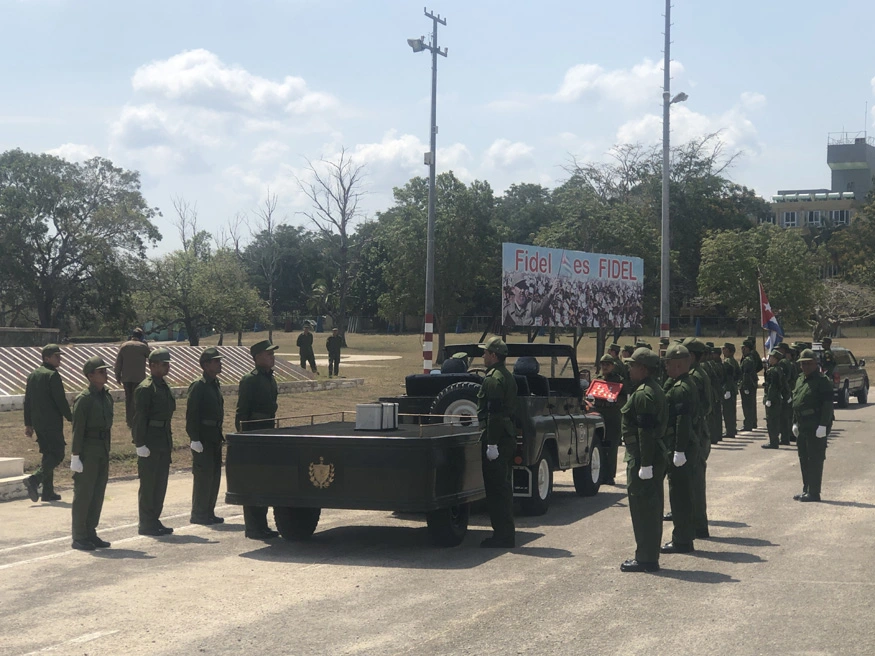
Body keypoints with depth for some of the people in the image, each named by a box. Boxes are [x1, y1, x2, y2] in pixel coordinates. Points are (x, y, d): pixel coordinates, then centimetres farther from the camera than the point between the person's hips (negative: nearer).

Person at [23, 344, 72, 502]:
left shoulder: (33, 375, 13)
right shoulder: (53, 375, -13)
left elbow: (27, 401, 15)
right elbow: (61, 401, -15)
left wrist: (28, 424, 19)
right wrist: (71, 418, -4)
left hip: (37, 422, 9)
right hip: (52, 422, -9)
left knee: (48, 454, 15)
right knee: (57, 455, -6)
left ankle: (48, 492, 14)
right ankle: (35, 479, -23)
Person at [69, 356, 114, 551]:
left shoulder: (107, 396, 10)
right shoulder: (84, 398, -13)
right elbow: (77, 429, -15)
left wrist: (107, 450, 17)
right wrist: (75, 456, -16)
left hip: (103, 450, 8)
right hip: (87, 451, -8)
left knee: (98, 494, 11)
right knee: (83, 494, -1)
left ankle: (91, 534, 20)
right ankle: (79, 538, 6)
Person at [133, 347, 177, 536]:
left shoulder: (164, 386, 15)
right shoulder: (145, 388, -14)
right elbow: (139, 418, -16)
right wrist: (141, 444, -19)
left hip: (164, 441, 9)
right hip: (151, 441, -9)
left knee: (161, 483, 13)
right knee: (148, 484, -1)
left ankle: (154, 520, 22)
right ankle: (146, 524, 6)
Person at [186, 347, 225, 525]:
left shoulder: (215, 384, 14)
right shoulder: (198, 386, -13)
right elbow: (191, 415, -16)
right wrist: (194, 439, -20)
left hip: (215, 438, 9)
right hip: (203, 438, -9)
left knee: (215, 475, 11)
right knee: (203, 475, -4)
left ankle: (209, 512, 20)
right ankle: (198, 514, 3)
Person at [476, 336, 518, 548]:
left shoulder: (493, 379, -15)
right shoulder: (507, 376, 17)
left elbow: (494, 413, -21)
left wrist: (492, 444, -22)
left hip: (496, 438, -10)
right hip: (508, 437, 10)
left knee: (496, 489, -6)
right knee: (503, 487, 14)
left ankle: (502, 536, -4)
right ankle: (506, 534, 20)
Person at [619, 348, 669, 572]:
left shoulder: (643, 394, -18)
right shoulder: (655, 390, 15)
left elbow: (645, 431, -23)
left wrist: (645, 464, -24)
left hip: (642, 458, -11)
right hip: (656, 456, 11)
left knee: (642, 507, -5)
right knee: (651, 507, 15)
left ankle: (645, 558, -1)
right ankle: (649, 556, 23)